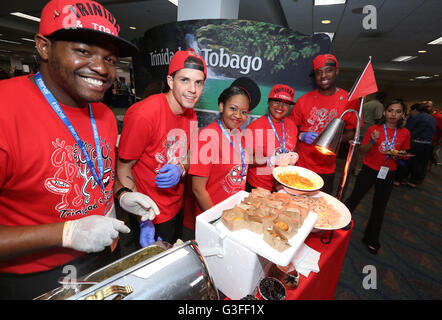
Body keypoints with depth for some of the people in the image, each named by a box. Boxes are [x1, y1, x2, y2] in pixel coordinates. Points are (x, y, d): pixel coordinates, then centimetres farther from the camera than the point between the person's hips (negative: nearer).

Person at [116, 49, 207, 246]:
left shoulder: (190, 115, -2)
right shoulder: (143, 115, -25)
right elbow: (123, 169, -17)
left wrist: (180, 170, -17)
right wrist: (144, 220, -20)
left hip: (178, 207, 7)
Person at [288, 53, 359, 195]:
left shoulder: (350, 100, -1)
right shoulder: (303, 100, -3)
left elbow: (352, 131, 6)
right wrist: (302, 136, -16)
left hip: (326, 168, 1)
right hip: (300, 164, 0)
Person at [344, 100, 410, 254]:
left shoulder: (405, 133, 1)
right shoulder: (373, 129, -7)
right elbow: (362, 151, -5)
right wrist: (372, 141, -23)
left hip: (388, 174, 3)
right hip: (369, 170, -3)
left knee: (379, 207, 12)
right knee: (354, 199, 2)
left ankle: (371, 239, 30)